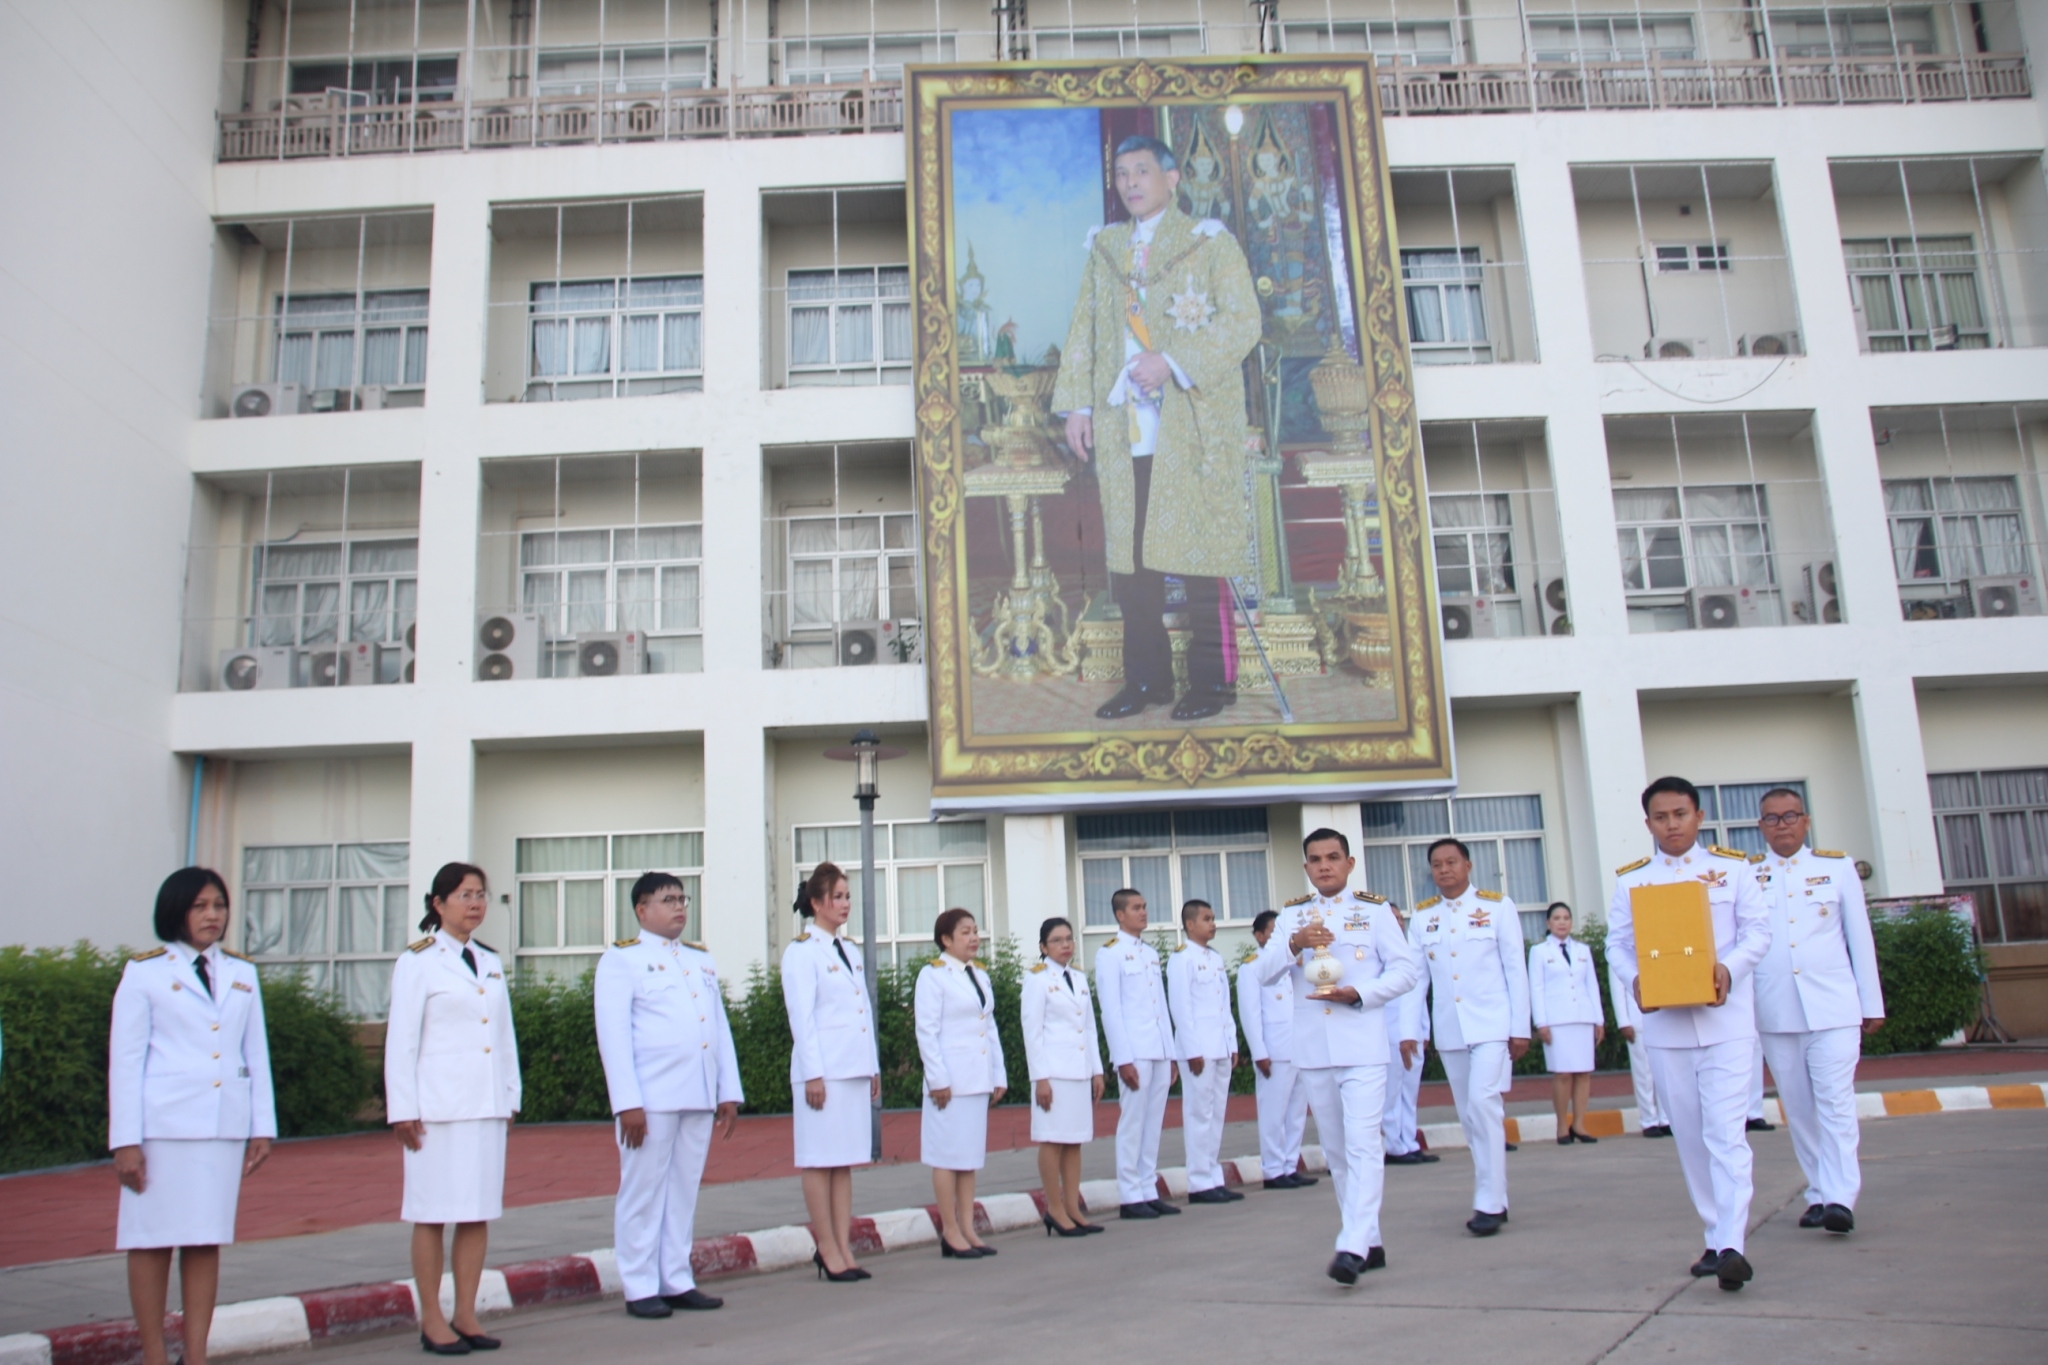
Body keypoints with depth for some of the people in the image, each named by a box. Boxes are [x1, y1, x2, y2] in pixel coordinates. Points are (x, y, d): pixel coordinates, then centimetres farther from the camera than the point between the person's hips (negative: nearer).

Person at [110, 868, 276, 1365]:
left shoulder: (242, 973, 12)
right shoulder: (144, 972, 1)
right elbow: (125, 1059, -2)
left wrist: (263, 1127, 8)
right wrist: (125, 1141, -7)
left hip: (225, 1124, 3)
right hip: (164, 1124, -3)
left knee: (206, 1240, 5)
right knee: (152, 1239, 2)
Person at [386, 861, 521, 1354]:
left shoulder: (491, 962, 14)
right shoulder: (417, 961, -3)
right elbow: (401, 1040, -6)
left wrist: (511, 1096, 11)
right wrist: (403, 1109, -10)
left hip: (488, 1107, 5)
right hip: (438, 1106, -5)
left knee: (478, 1212, 7)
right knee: (433, 1214, 1)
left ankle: (465, 1315, 15)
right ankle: (432, 1321, 10)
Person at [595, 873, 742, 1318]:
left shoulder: (701, 959, 18)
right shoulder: (621, 959, -1)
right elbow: (612, 1034, -8)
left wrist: (729, 1092, 10)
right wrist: (627, 1101, -15)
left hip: (699, 1098, 6)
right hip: (650, 1098, -6)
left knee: (684, 1191, 10)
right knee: (643, 1192, 1)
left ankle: (677, 1282, 17)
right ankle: (640, 1289, 9)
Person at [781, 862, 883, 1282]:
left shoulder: (850, 952, 17)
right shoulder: (802, 951, -6)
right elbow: (801, 1017, -11)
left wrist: (874, 1067, 15)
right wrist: (813, 1074, -15)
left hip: (855, 1069, 8)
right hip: (823, 1070, -8)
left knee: (845, 1160, 9)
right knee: (820, 1161, -1)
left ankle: (844, 1249, 12)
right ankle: (828, 1251, 4)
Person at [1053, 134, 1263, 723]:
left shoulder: (1210, 243, 4)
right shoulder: (1104, 249, 18)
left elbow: (1244, 320, -7)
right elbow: (1084, 331, 18)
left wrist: (1172, 362, -16)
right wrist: (1077, 404, 8)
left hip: (1192, 426, -4)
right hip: (1123, 430, 5)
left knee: (1199, 552, -3)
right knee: (1127, 556, 3)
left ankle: (1211, 680, 5)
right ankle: (1146, 678, 13)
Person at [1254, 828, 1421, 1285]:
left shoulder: (1374, 910, 3)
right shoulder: (1292, 915, 10)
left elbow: (1407, 968, -2)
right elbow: (1265, 973, 2)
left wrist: (1359, 994, -16)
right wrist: (1293, 944, -18)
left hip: (1362, 1045, -4)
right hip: (1313, 1050, 4)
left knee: (1362, 1144, -13)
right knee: (1336, 1151, 9)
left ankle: (1353, 1248, -16)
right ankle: (1369, 1242, 20)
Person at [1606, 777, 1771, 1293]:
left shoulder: (1732, 867, 6)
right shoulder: (1629, 879, 8)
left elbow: (1758, 930, 1)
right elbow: (1617, 944, 5)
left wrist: (1729, 968, -17)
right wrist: (1633, 981, -15)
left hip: (1726, 1019, -2)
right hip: (1664, 1024, 2)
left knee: (1725, 1130, -11)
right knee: (1688, 1137, 8)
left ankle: (1731, 1245, -14)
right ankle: (1716, 1236, 19)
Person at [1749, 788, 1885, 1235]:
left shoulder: (1837, 867, 7)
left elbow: (1860, 938, 9)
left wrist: (1872, 1003, 7)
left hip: (1833, 1008, -1)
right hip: (1775, 1013, 1)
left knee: (1836, 1104, -9)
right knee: (1798, 1110, 7)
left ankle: (1840, 1198, -10)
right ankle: (1818, 1194, 16)